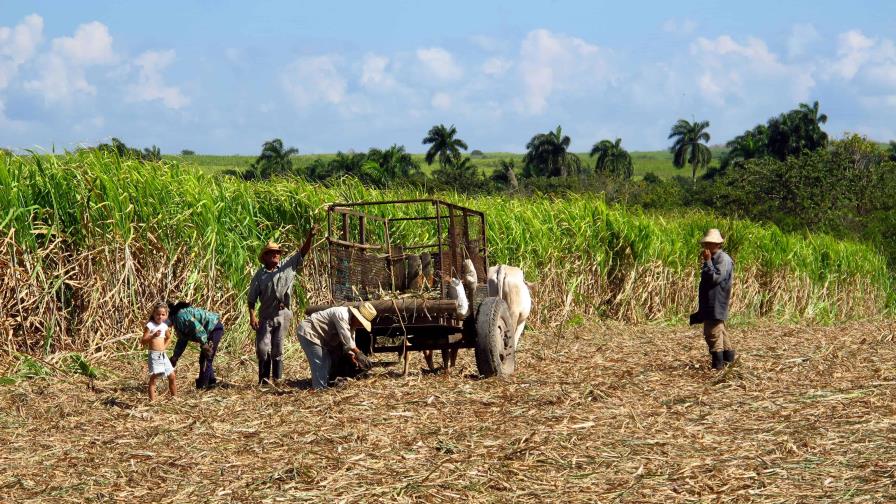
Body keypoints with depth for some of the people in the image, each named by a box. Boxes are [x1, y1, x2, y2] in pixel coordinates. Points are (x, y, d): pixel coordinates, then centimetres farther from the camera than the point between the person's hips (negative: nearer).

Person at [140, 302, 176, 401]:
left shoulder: (164, 326, 10)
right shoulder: (150, 325, -10)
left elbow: (168, 338, 31)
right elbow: (143, 341, -16)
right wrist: (153, 336, -29)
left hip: (163, 355, 7)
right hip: (154, 355, -7)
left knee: (172, 377, 13)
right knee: (154, 378, -13)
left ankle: (174, 397, 28)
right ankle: (152, 401, -15)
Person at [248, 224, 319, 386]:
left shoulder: (288, 266, 5)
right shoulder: (260, 274, 3)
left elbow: (303, 252, -4)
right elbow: (252, 298, 4)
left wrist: (310, 237, -19)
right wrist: (252, 316, -7)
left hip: (283, 314, 0)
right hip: (266, 316, 0)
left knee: (277, 348, 5)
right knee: (263, 348, -1)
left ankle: (277, 379, 11)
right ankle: (264, 379, 10)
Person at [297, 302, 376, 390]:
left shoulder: (351, 323, 5)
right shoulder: (342, 315, -25)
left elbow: (348, 344, 8)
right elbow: (346, 339, -30)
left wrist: (354, 359, -6)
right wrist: (359, 354, -27)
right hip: (308, 333, -10)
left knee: (327, 363, 12)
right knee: (320, 364, -14)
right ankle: (319, 389, -13)